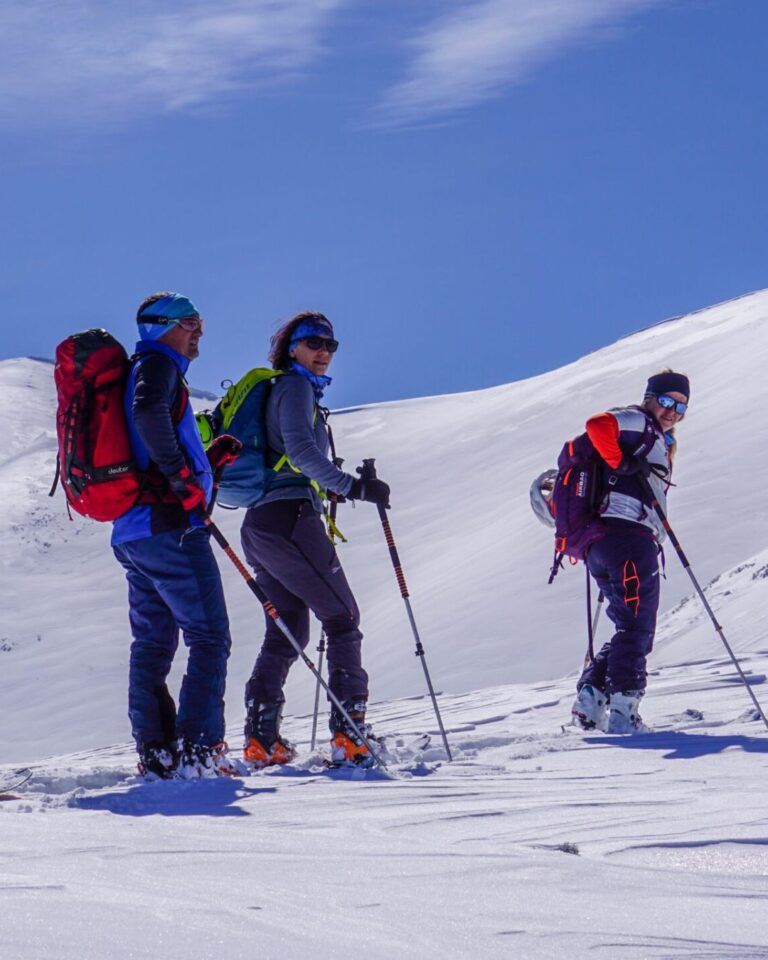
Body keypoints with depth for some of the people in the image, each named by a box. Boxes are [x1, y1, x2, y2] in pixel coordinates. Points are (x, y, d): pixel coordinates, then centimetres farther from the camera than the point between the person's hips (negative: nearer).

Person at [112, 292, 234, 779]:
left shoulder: (143, 370, 23)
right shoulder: (158, 365, -6)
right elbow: (148, 413, -28)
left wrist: (206, 461, 20)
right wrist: (183, 475, -21)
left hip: (130, 532, 10)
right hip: (170, 526, -10)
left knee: (152, 643, 10)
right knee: (209, 638, -8)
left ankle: (156, 754, 9)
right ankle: (199, 749, -15)